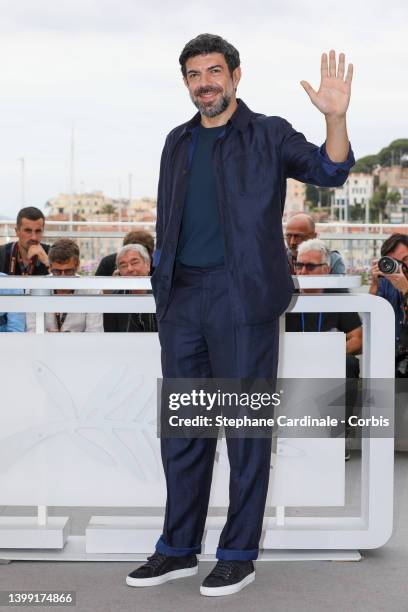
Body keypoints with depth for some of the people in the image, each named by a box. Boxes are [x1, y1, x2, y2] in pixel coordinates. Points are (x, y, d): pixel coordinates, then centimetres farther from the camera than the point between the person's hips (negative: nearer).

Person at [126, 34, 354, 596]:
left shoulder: (267, 135, 2)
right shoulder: (178, 142, 17)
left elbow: (330, 171, -11)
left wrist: (336, 117, -29)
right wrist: (163, 286, 13)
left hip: (241, 297, -5)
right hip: (182, 298, 5)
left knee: (245, 425, 0)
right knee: (182, 427, 9)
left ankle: (239, 554, 10)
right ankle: (178, 549, 21)